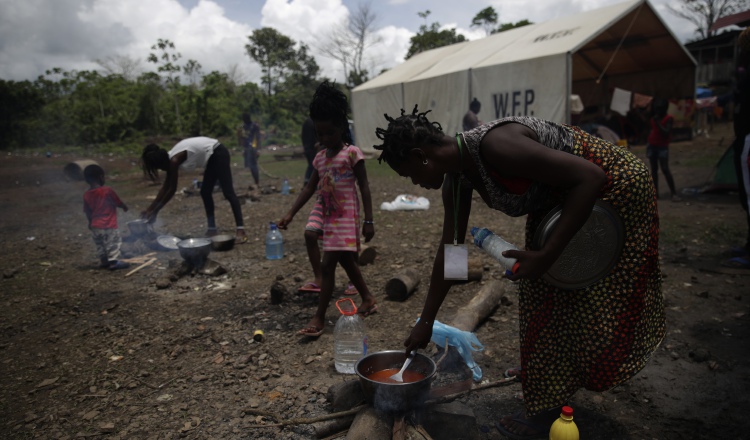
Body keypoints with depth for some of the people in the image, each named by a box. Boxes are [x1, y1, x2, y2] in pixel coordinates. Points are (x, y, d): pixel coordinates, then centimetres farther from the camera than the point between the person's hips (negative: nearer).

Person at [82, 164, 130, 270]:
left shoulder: (87, 195, 1)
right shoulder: (107, 191, -14)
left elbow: (87, 212, 7)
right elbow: (119, 203, -3)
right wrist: (125, 207, 19)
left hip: (95, 226, 6)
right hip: (109, 226, -5)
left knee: (100, 245, 17)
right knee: (113, 243, 2)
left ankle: (104, 262, 24)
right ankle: (114, 261, -1)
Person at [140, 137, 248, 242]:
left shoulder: (174, 160, -19)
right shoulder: (170, 159, 7)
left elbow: (172, 190, -15)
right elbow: (165, 187, 12)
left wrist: (155, 211, -8)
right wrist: (150, 208, 14)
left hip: (218, 154, -10)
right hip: (213, 157, 10)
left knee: (228, 192, -16)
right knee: (205, 192, 10)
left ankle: (240, 230, -21)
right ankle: (212, 228, 15)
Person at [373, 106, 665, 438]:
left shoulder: (495, 146, -34)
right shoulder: (456, 179, -6)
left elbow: (590, 177, -32)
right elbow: (449, 250, 2)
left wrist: (546, 255, -31)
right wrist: (425, 322, 7)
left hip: (613, 189, -8)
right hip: (557, 198, 8)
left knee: (587, 304, 0)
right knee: (542, 296, 13)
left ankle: (549, 409, 14)